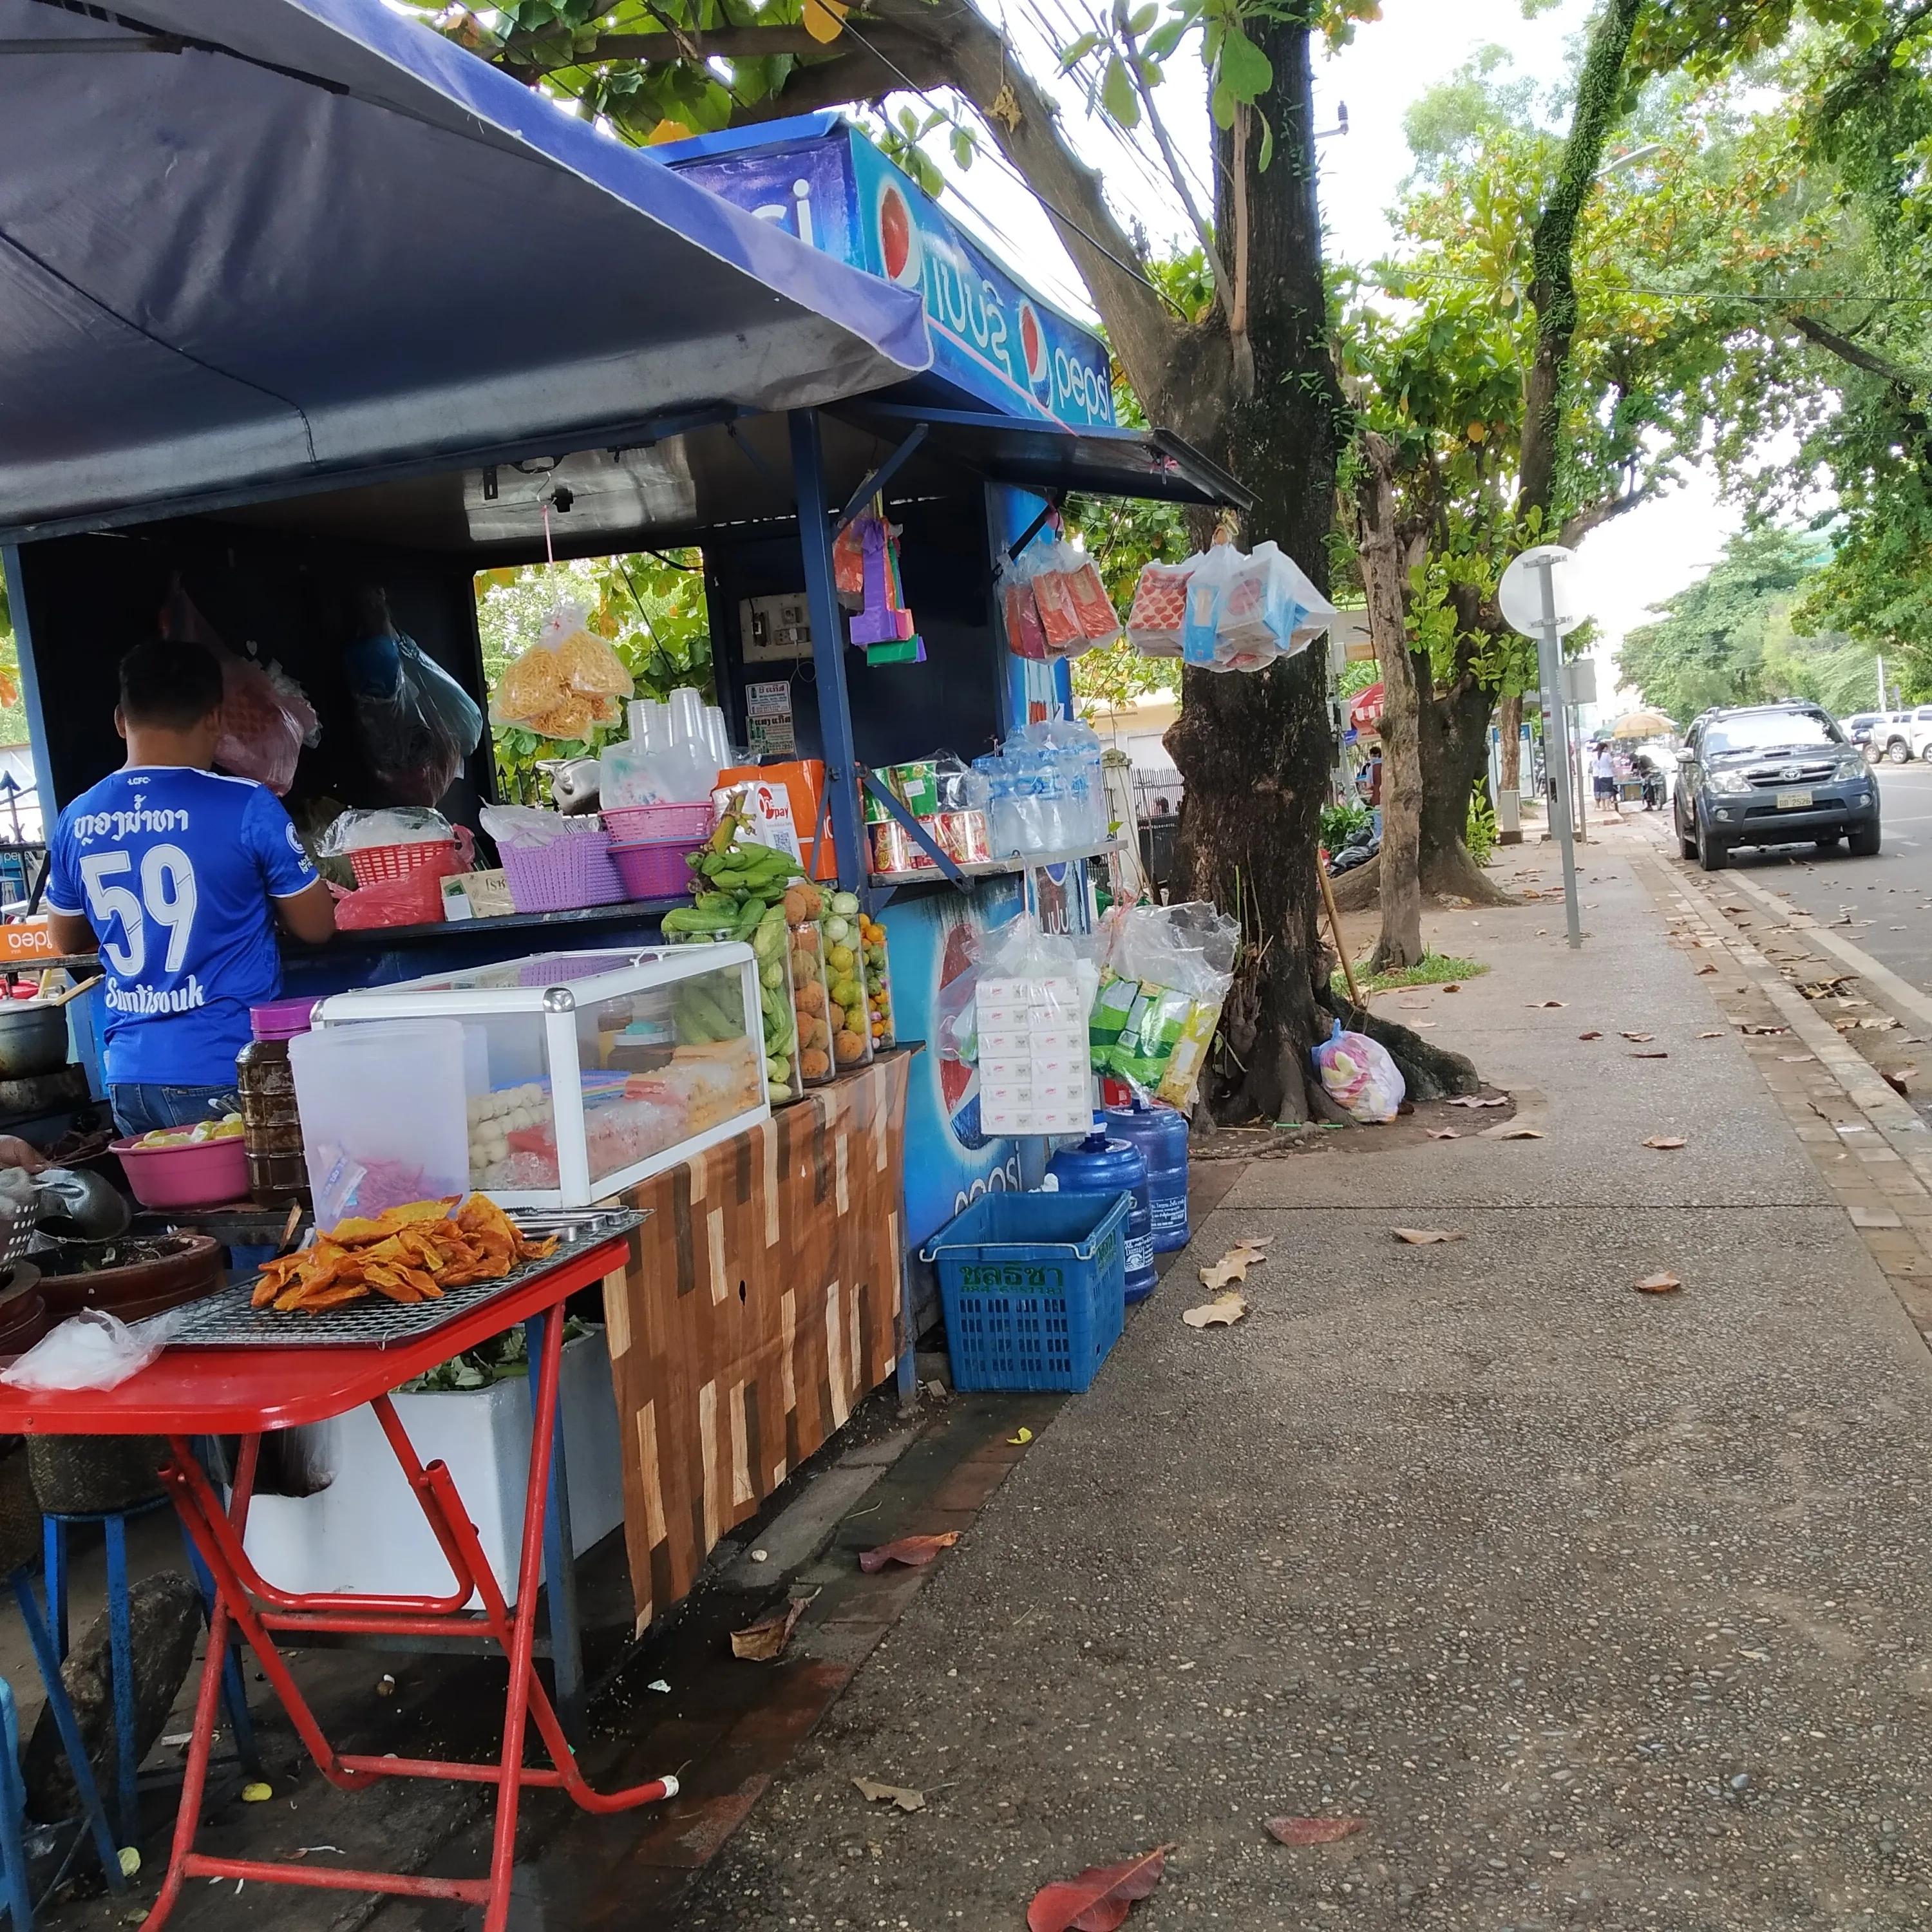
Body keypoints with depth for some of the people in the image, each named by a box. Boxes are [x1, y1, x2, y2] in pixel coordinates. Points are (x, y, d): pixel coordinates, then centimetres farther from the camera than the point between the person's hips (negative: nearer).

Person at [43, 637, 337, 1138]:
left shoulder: (75, 822, 3)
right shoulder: (246, 805, -12)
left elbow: (66, 939, 20)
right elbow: (316, 926, -2)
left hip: (131, 1077, 5)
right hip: (227, 1073, -5)